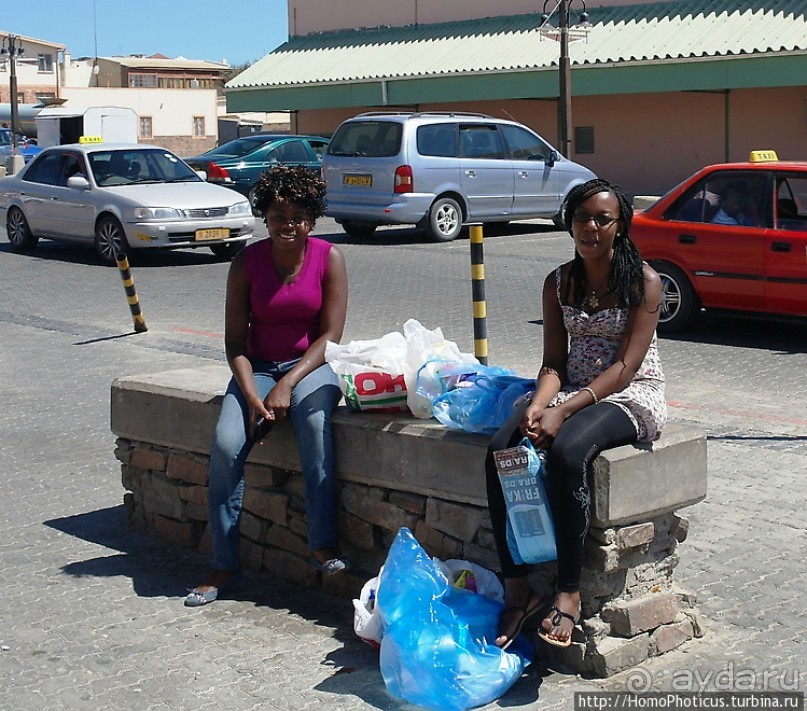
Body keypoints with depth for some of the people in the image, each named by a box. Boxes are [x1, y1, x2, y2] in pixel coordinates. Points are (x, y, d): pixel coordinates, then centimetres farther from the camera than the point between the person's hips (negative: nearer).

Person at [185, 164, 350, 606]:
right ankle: (224, 564, -12)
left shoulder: (329, 259, -5)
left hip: (310, 365, -1)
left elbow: (330, 335, -8)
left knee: (314, 421, -35)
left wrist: (287, 385, -19)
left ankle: (322, 547, -31)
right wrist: (252, 396, -18)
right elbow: (235, 341, -3)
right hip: (257, 367, 2)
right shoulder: (247, 262, -2)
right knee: (226, 445, -23)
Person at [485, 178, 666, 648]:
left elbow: (625, 366, -14)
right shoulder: (559, 283, 10)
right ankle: (517, 587, -20)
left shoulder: (644, 281, -7)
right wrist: (537, 406, -17)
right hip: (574, 392, 5)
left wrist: (564, 411, -25)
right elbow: (554, 361, 5)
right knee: (501, 450, -23)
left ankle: (569, 592, -28)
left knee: (566, 451, -36)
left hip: (632, 397, -5)